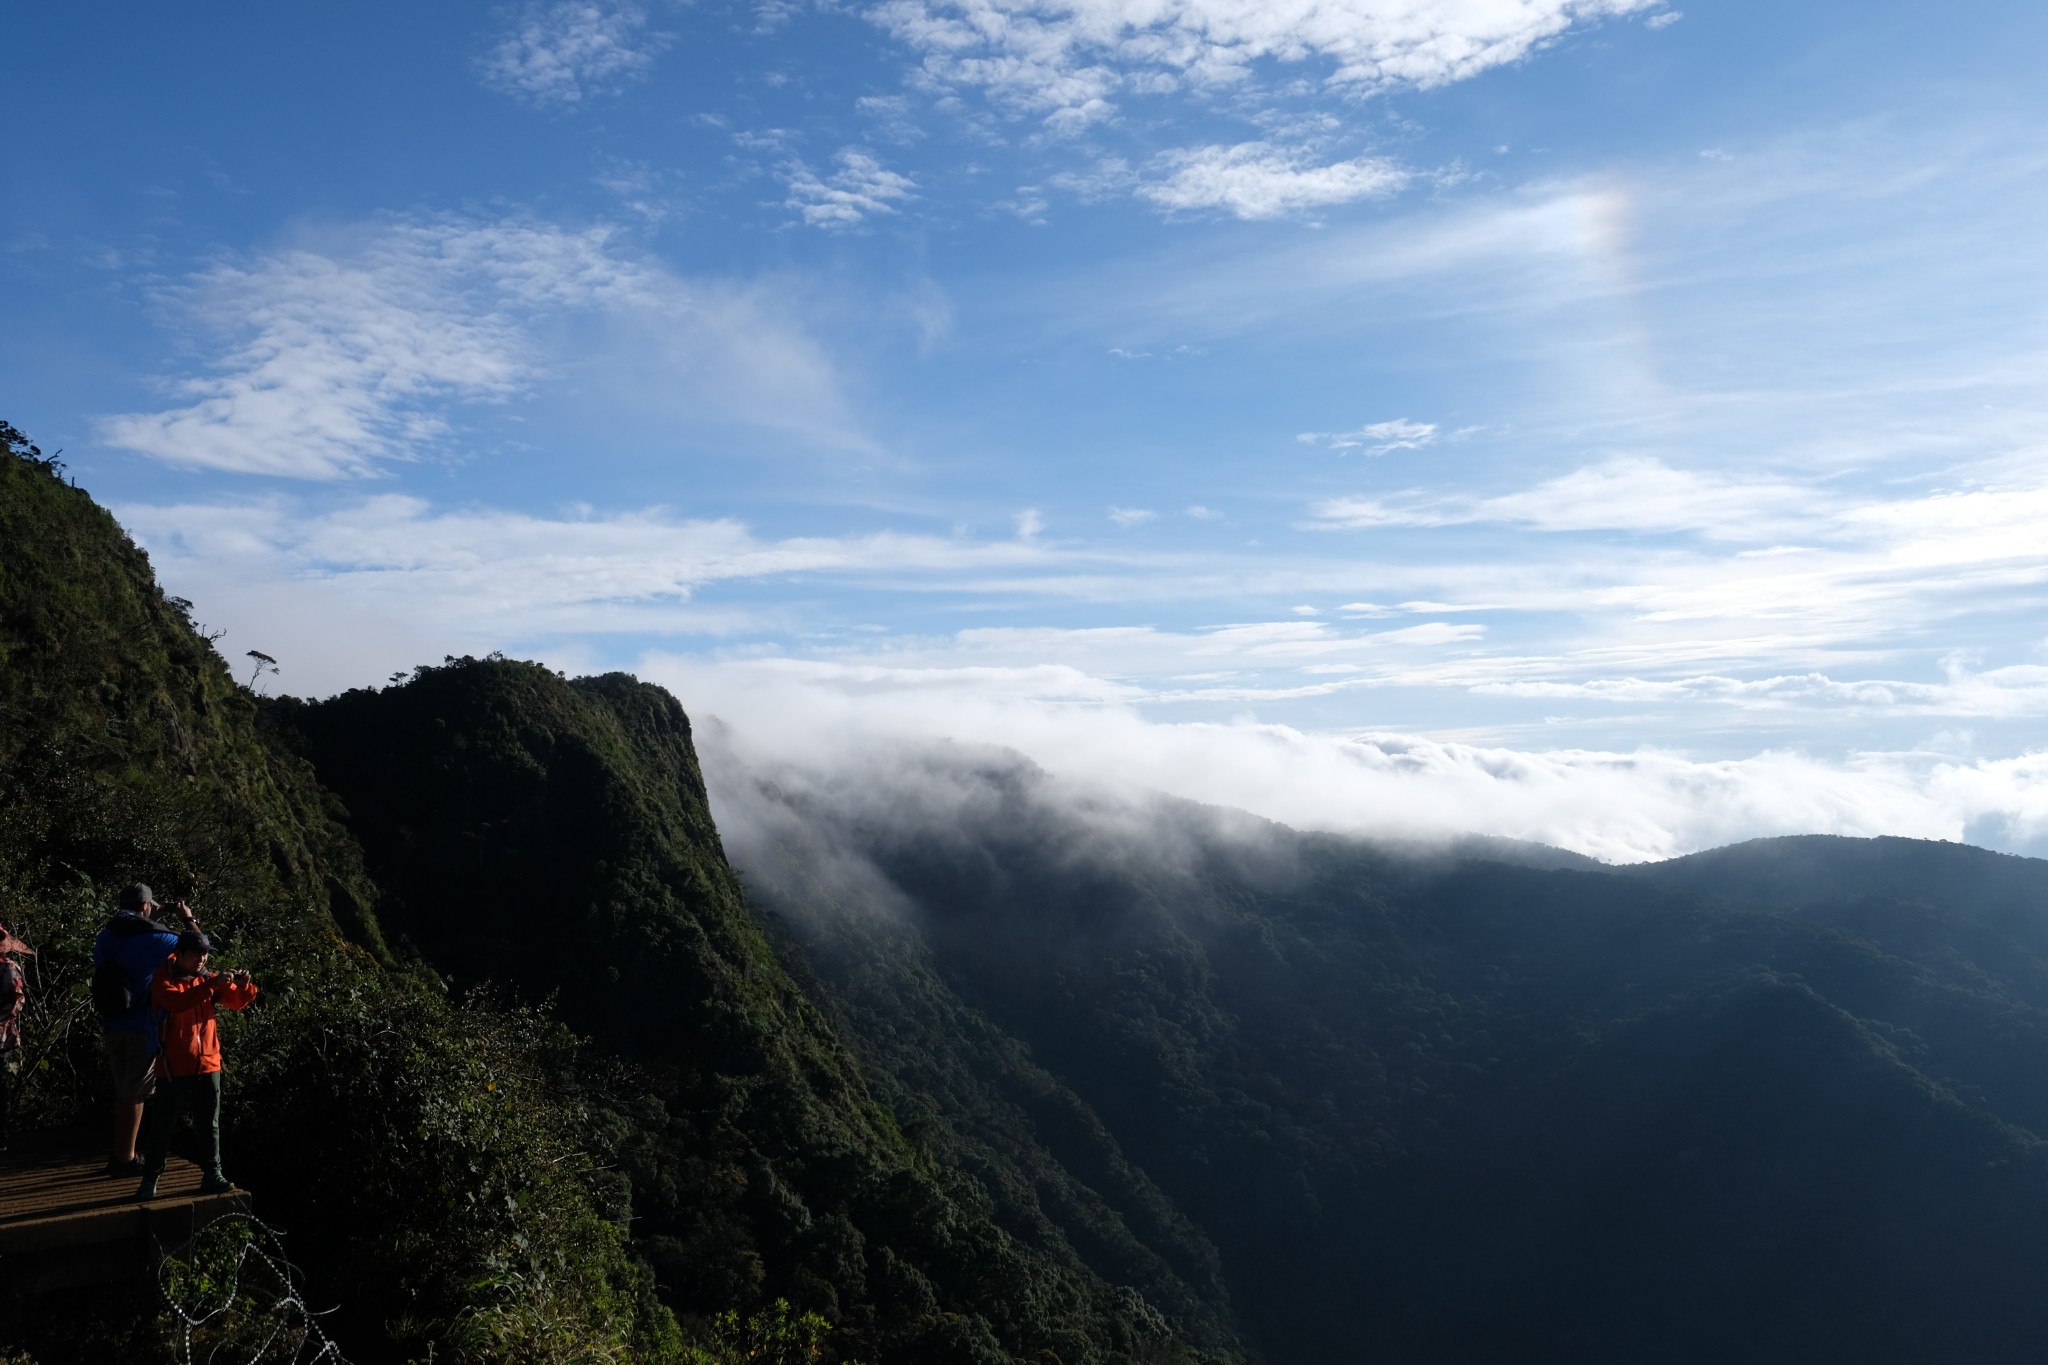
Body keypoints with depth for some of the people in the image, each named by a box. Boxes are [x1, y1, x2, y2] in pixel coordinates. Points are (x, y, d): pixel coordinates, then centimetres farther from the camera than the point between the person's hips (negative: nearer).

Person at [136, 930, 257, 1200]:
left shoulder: (207, 978, 8)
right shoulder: (163, 981, -6)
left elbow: (238, 1001, 5)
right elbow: (178, 1001, -27)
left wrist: (244, 985, -16)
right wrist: (212, 984, -36)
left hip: (207, 1064, 4)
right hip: (174, 1068, -4)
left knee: (210, 1124, 8)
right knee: (163, 1126, 3)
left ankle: (213, 1176, 14)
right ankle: (149, 1180, 14)